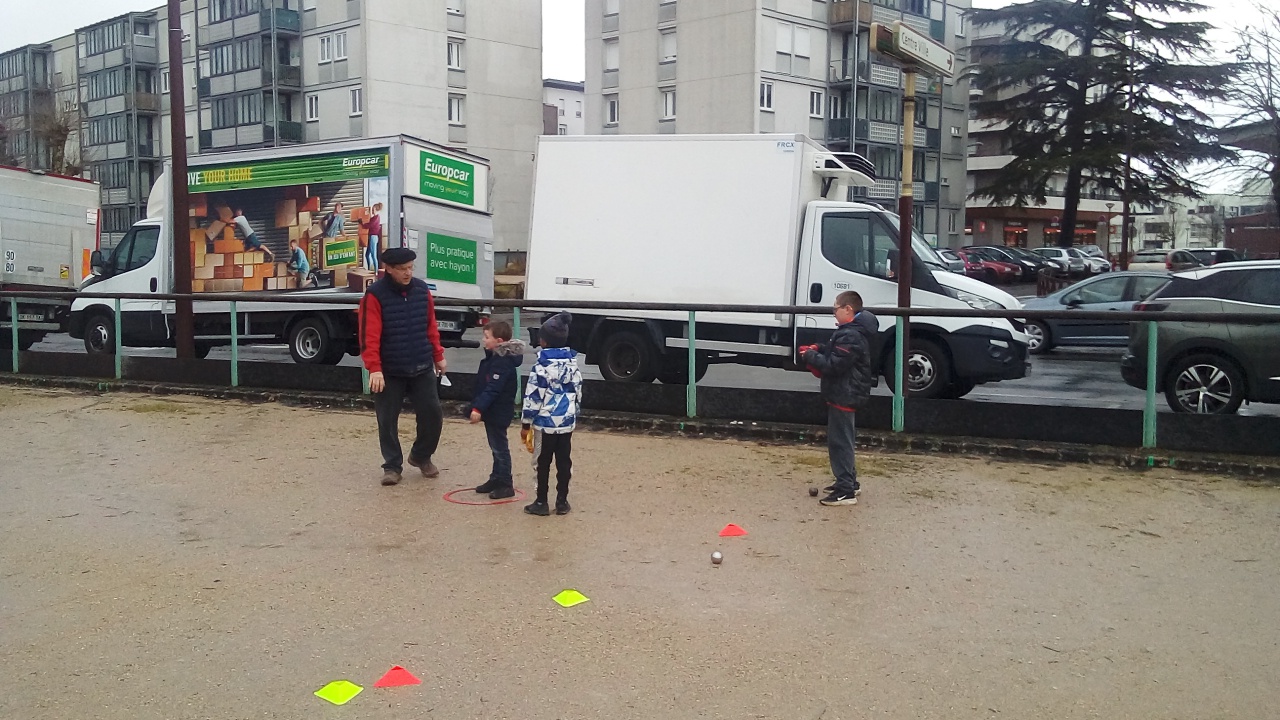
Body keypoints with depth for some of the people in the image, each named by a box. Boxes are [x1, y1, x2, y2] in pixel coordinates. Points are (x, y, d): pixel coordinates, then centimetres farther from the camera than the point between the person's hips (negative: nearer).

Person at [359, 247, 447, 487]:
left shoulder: (422, 290, 2)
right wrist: (374, 368, -23)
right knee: (387, 420, 4)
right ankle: (392, 466, 20)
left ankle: (421, 456, 27)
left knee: (432, 414, 4)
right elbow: (369, 335, -16)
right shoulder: (375, 295, -12)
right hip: (389, 371, -3)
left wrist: (438, 356, 13)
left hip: (422, 369, 3)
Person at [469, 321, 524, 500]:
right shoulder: (493, 357, 10)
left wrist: (478, 408, -32)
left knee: (499, 448, -3)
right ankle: (496, 479, 29)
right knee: (496, 447, 18)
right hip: (492, 412, 10)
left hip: (499, 413, -10)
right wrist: (477, 406, 21)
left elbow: (493, 389, -29)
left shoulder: (503, 362, -23)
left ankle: (506, 485, 4)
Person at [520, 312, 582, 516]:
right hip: (567, 421, 5)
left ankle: (541, 502, 9)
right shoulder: (573, 364, 4)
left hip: (545, 422, -5)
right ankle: (562, 502, 15)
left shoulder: (542, 366, -14)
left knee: (543, 463, 4)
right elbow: (578, 394, 10)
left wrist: (526, 423, -4)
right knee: (564, 462, 10)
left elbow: (533, 397, -12)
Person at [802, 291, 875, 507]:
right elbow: (836, 353, 20)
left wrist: (811, 357, -13)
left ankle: (846, 492, -6)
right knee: (843, 441, 21)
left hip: (844, 397, -11)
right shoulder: (853, 331, 13)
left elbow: (834, 365, -26)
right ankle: (849, 482, 32)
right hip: (847, 394, 11)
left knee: (840, 442, -8)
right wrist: (818, 351, 3)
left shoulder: (850, 336, -23)